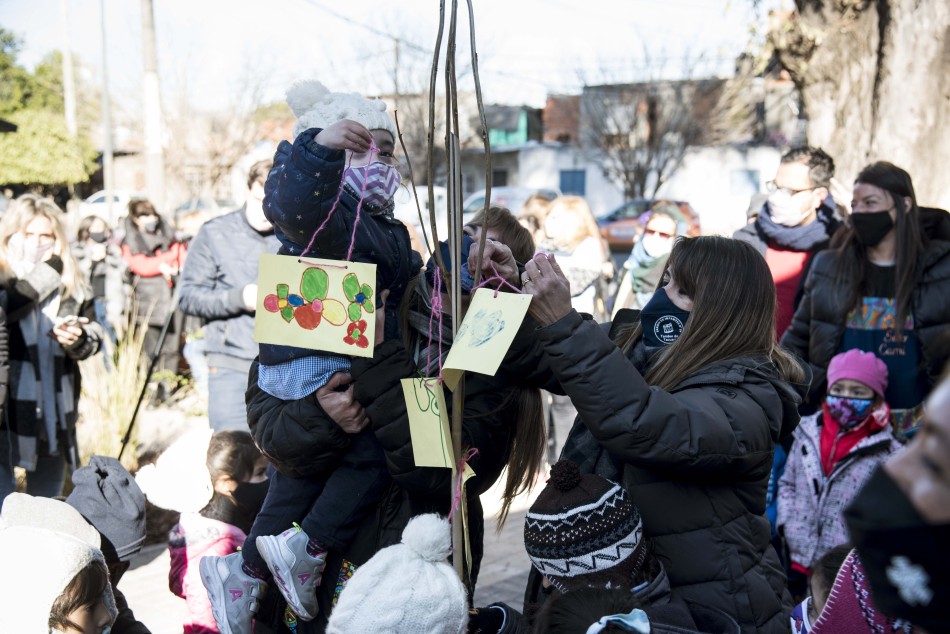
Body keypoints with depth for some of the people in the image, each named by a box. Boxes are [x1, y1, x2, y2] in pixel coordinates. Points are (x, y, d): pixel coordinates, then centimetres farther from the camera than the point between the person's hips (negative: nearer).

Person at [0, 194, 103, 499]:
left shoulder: (72, 284, 8)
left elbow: (94, 339, 8)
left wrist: (78, 340, -15)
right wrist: (46, 271, -17)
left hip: (54, 412, 4)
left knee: (47, 506, 16)